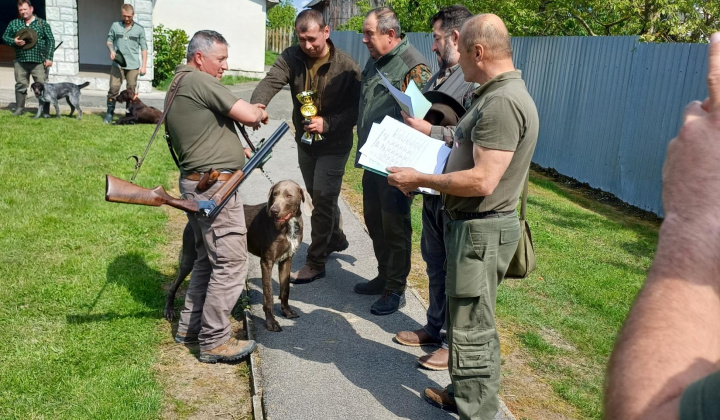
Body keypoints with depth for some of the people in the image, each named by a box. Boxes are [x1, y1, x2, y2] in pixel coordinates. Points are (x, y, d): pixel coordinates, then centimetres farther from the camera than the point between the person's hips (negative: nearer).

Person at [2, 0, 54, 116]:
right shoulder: (14, 23, 13)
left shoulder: (43, 24, 5)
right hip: (20, 61, 3)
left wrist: (49, 58, -8)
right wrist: (14, 41, -7)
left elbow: (50, 41, 1)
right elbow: (5, 37, 15)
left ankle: (45, 111, -1)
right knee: (20, 85, 7)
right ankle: (19, 109, 16)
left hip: (39, 62, -3)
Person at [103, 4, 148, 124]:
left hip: (133, 65, 0)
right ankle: (109, 113, 6)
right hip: (117, 64, 1)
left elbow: (144, 48, 4)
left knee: (131, 90, 4)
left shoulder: (139, 29, 3)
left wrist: (144, 65, -1)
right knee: (114, 88, -2)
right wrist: (111, 50, -7)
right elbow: (109, 40, 15)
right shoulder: (115, 26, 5)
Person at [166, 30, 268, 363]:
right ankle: (214, 341, 3)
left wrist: (236, 151, 16)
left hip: (195, 184, 11)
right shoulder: (199, 80, -13)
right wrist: (260, 113, 6)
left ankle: (190, 326, 27)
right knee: (231, 263, -4)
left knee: (208, 259, 19)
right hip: (215, 186, -11)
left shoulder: (177, 86, 18)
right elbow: (249, 115, -16)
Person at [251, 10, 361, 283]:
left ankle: (315, 263, 9)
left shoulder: (346, 67, -18)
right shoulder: (291, 58, -9)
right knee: (320, 197, 20)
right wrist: (257, 105, -47)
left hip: (334, 145, -5)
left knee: (323, 201, -4)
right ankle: (336, 239, 45)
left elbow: (356, 109, -17)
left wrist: (328, 123, -32)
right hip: (304, 141, 5)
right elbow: (271, 81, -26)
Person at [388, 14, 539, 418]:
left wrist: (419, 179, -19)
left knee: (472, 329, 1)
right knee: (473, 321, 22)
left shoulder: (502, 102, -23)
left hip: (482, 229, -11)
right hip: (475, 224, 11)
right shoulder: (498, 93, 11)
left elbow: (482, 181, -27)